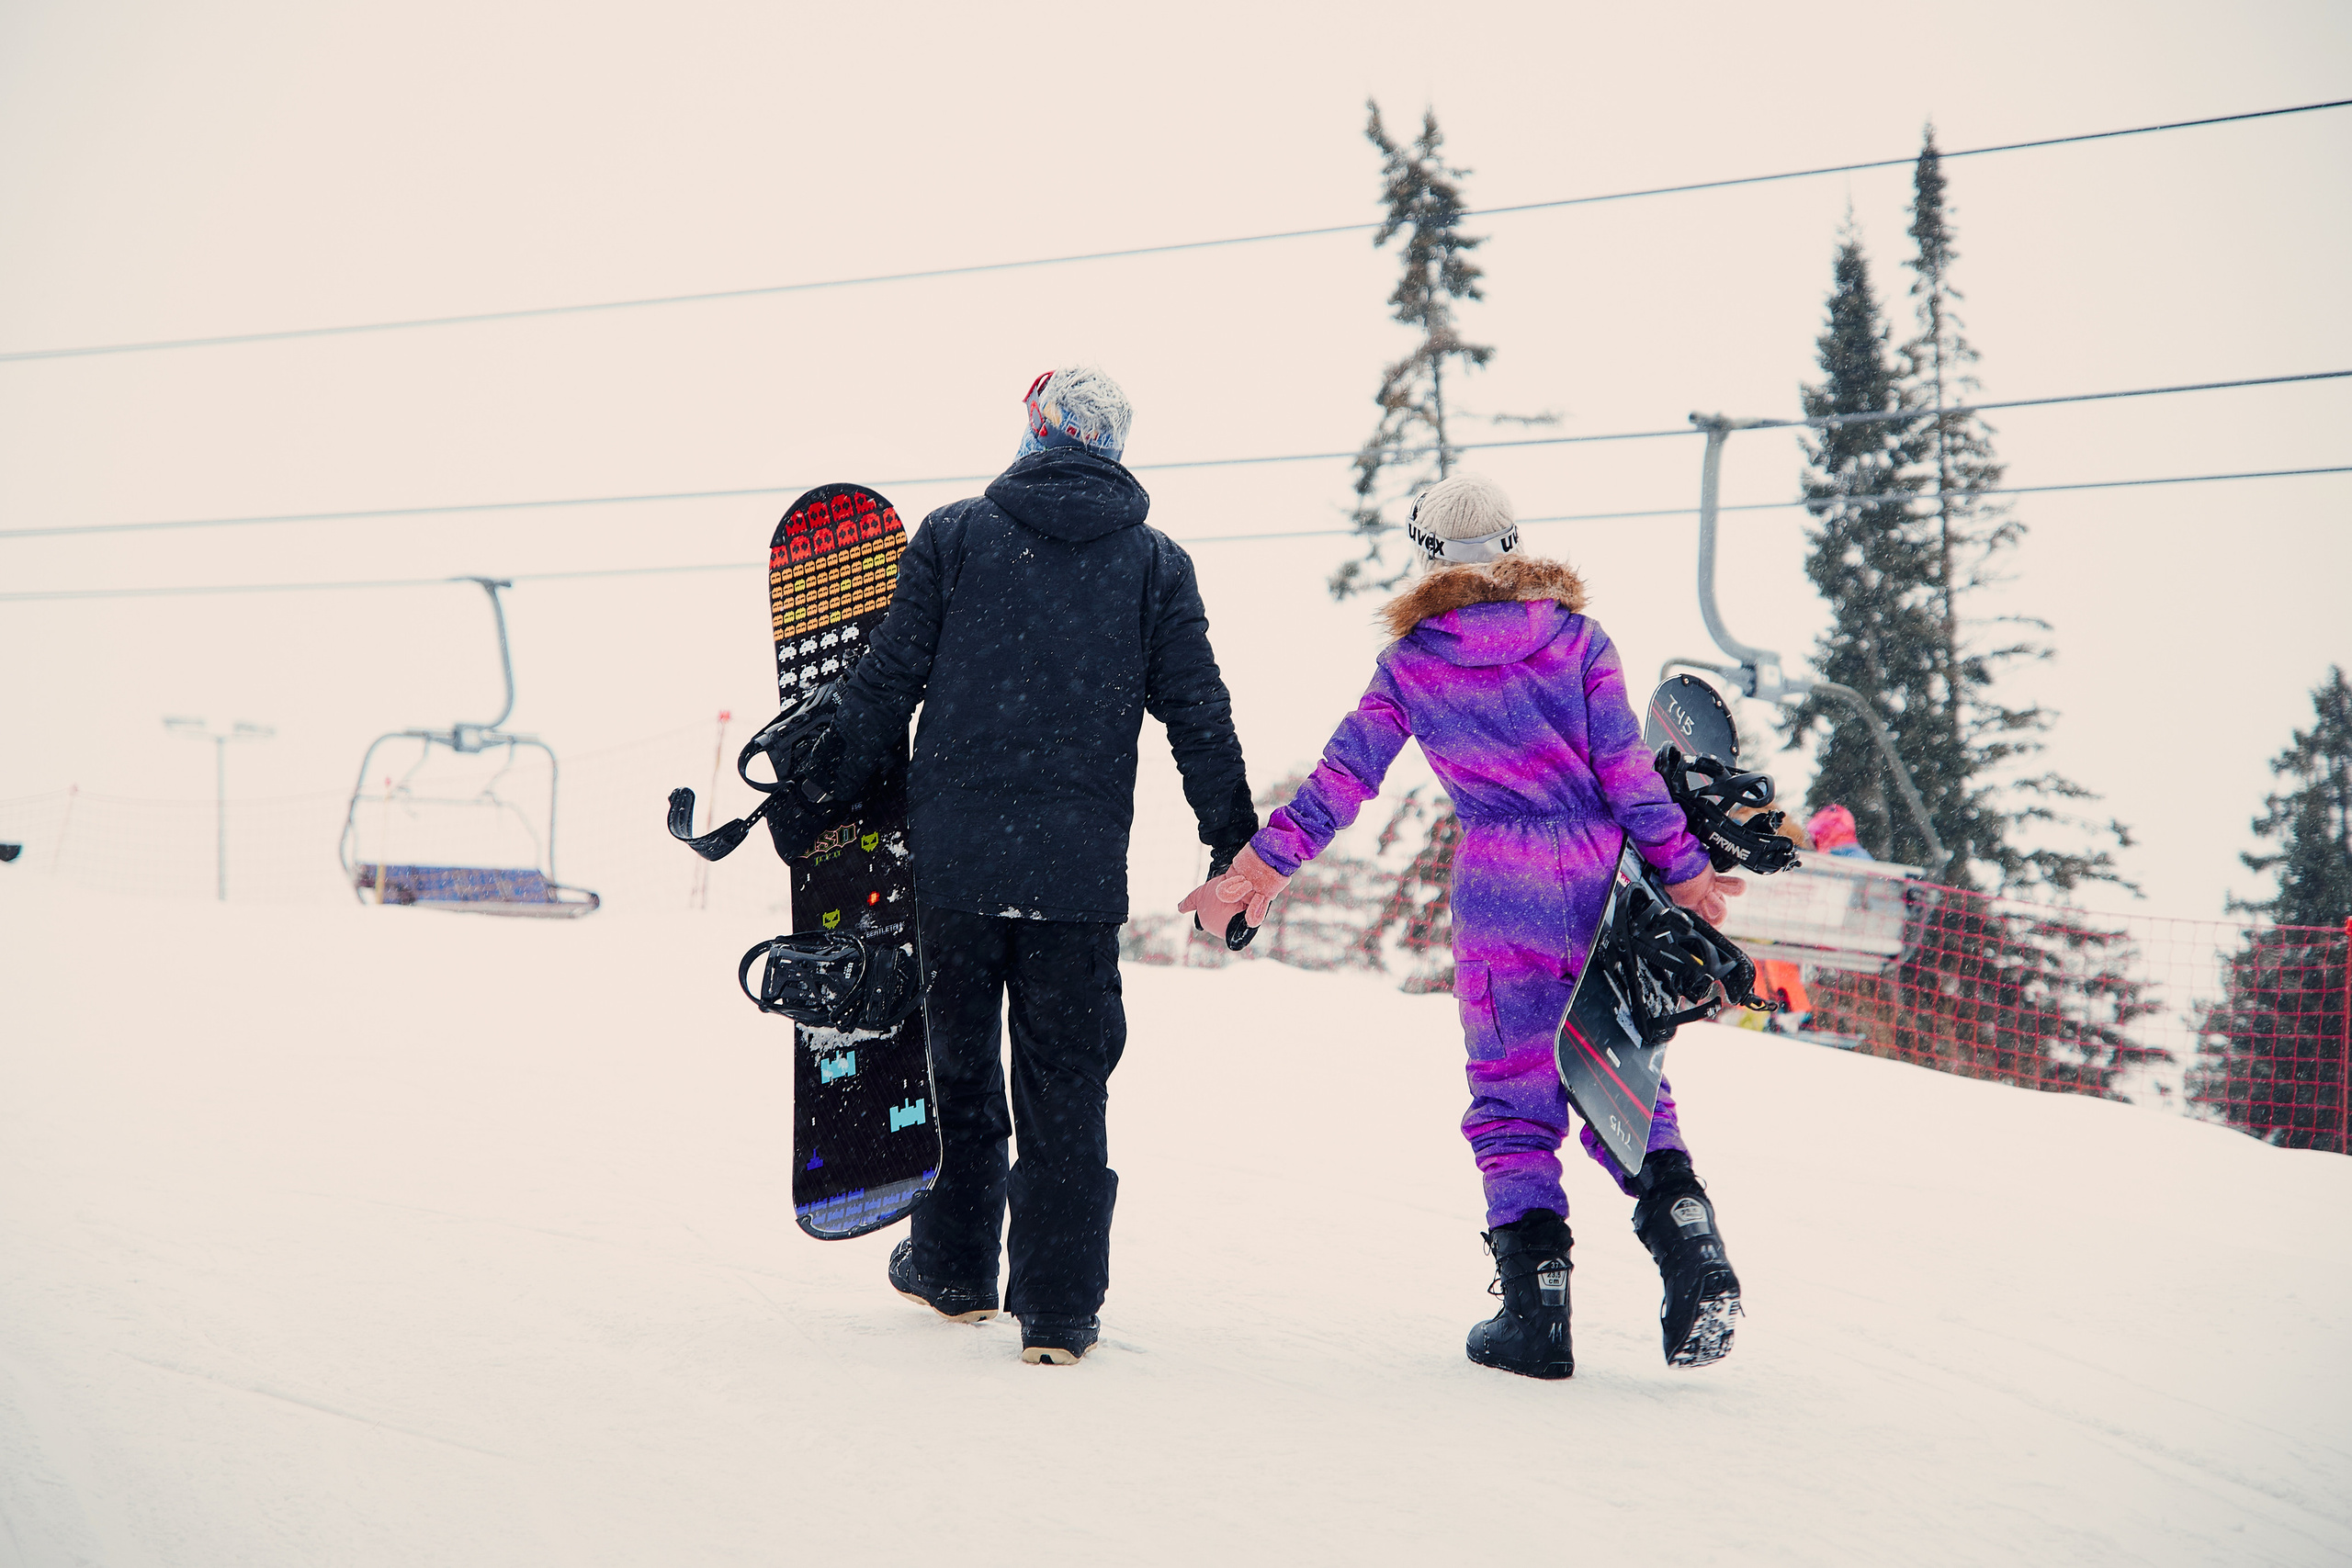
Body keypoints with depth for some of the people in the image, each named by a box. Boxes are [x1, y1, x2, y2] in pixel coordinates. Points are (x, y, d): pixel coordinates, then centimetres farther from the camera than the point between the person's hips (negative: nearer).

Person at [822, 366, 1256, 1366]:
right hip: (1082, 870, 0)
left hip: (954, 854, 1)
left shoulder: (952, 537, 3)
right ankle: (1059, 1307, 1)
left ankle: (954, 1268, 27)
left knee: (959, 1063, 15)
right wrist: (1234, 848, 12)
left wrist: (822, 797, 11)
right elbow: (1198, 718, 5)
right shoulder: (1157, 564, 5)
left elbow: (885, 685, 2)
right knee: (1066, 1086, 3)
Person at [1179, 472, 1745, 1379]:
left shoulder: (1412, 662, 4)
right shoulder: (1577, 638, 4)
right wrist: (1683, 871, 7)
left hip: (1498, 894, -1)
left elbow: (1342, 777, 4)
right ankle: (1692, 1251, -8)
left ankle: (1537, 1309, 0)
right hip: (1601, 884, 2)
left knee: (1513, 1104, 6)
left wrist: (1258, 870, 10)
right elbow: (1627, 769, 1)